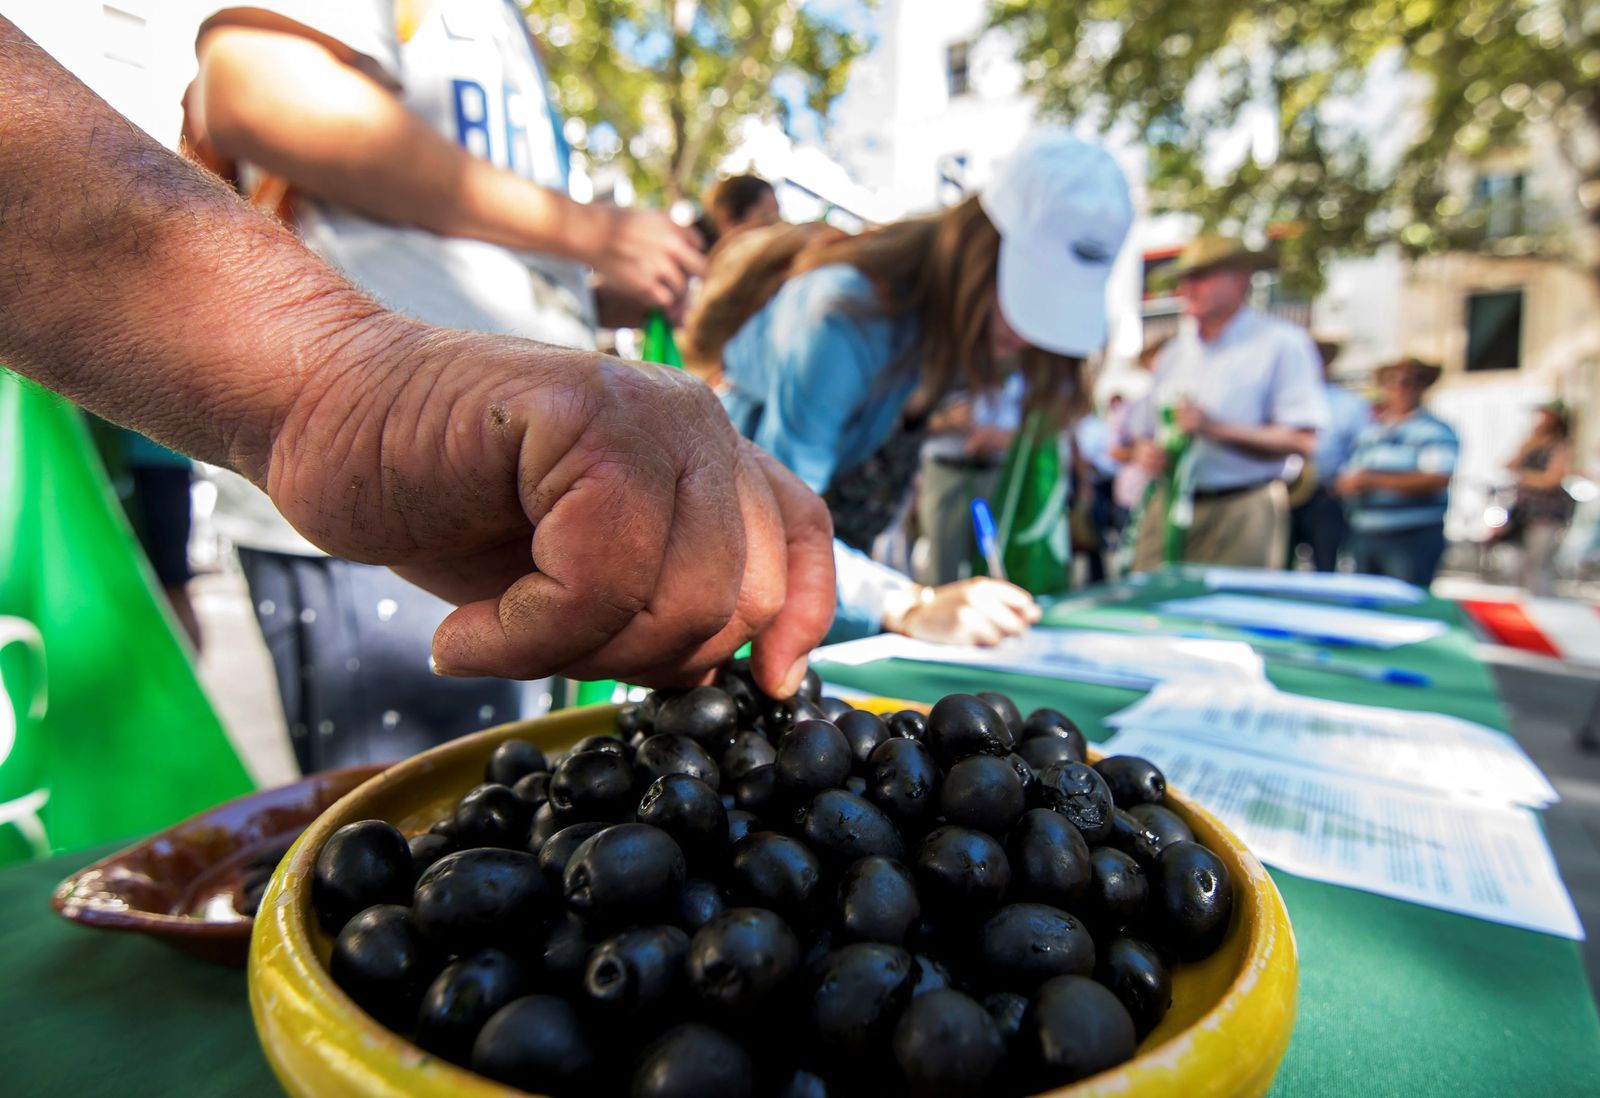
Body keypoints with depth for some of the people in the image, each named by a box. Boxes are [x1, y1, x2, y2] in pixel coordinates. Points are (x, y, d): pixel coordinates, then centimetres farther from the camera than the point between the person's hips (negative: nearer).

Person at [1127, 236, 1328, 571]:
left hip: (1238, 516, -4)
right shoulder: (1174, 352, 19)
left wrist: (1217, 429, -16)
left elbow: (1302, 440, -8)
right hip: (1167, 511, 5)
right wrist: (1146, 454, -1)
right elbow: (1145, 433, 23)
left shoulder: (1281, 343, 1)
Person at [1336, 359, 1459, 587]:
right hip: (1365, 537, 6)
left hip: (1414, 540, -6)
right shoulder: (1369, 432, 17)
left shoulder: (1435, 431, -2)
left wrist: (1374, 480, -17)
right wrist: (1347, 484, -3)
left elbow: (1437, 480, -16)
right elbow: (1349, 476, 22)